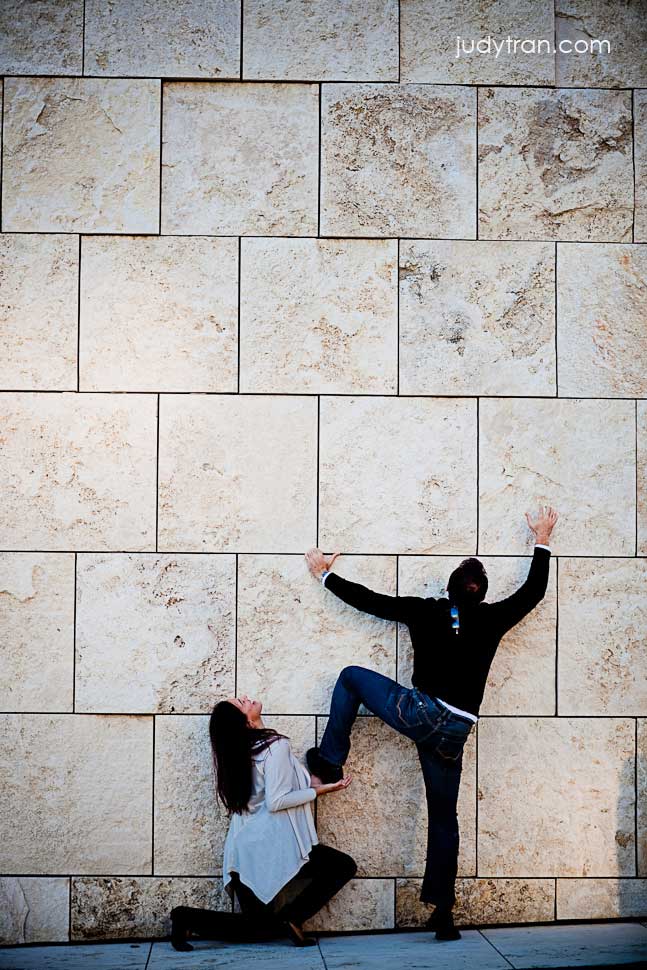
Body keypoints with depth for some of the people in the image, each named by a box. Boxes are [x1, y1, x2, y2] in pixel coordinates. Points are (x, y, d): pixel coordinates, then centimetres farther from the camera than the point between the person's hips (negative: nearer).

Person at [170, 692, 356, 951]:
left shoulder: (238, 750, 11)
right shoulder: (276, 745, -12)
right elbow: (276, 801, -18)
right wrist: (320, 790, -9)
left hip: (244, 850, 8)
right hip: (273, 845, -8)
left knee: (260, 929, 12)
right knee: (344, 866, 7)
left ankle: (187, 918, -3)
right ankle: (291, 917, -6)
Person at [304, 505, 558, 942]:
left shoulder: (425, 611, 1)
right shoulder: (492, 619, 5)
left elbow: (369, 599, 6)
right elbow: (534, 591, 19)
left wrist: (326, 575, 19)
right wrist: (542, 543, 32)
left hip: (420, 712, -2)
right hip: (454, 734, 3)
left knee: (351, 676, 20)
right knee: (444, 820, 14)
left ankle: (330, 762, 17)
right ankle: (443, 910, 11)